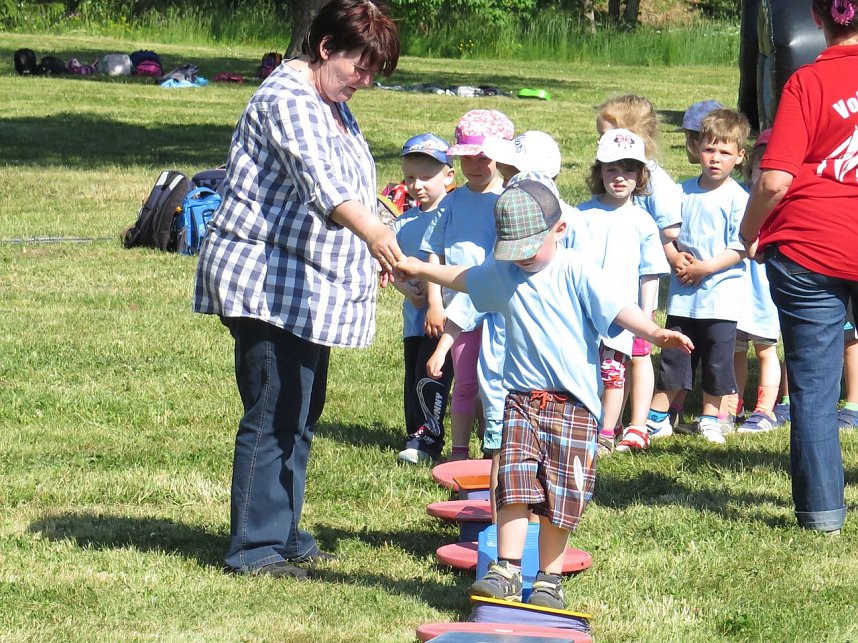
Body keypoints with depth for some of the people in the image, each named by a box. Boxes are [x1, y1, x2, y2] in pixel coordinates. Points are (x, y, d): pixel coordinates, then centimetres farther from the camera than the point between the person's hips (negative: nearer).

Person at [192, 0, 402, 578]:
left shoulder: (335, 106, 15)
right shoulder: (288, 99, -18)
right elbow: (321, 180, -35)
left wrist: (371, 255, 27)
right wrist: (374, 232, -48)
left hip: (309, 292, 10)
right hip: (267, 285, -10)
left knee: (300, 416, 14)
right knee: (273, 417, -10)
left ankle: (283, 536, 22)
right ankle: (255, 547, -5)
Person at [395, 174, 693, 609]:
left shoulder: (575, 272, -7)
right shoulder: (501, 273, 10)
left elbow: (615, 308, -19)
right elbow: (462, 278, 31)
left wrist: (653, 332, -35)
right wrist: (420, 269, 40)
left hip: (572, 402, -3)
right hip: (522, 397, 3)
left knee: (560, 495, 1)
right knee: (514, 481, -11)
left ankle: (549, 578, 12)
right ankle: (506, 571, -10)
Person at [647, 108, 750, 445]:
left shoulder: (738, 199, -8)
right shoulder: (683, 192, 5)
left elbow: (739, 248, -12)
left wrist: (705, 268, -17)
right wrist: (677, 260, -6)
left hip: (720, 294, -3)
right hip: (682, 294, 3)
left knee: (717, 360, 4)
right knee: (673, 357, 8)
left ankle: (710, 418, 19)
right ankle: (657, 417, 16)